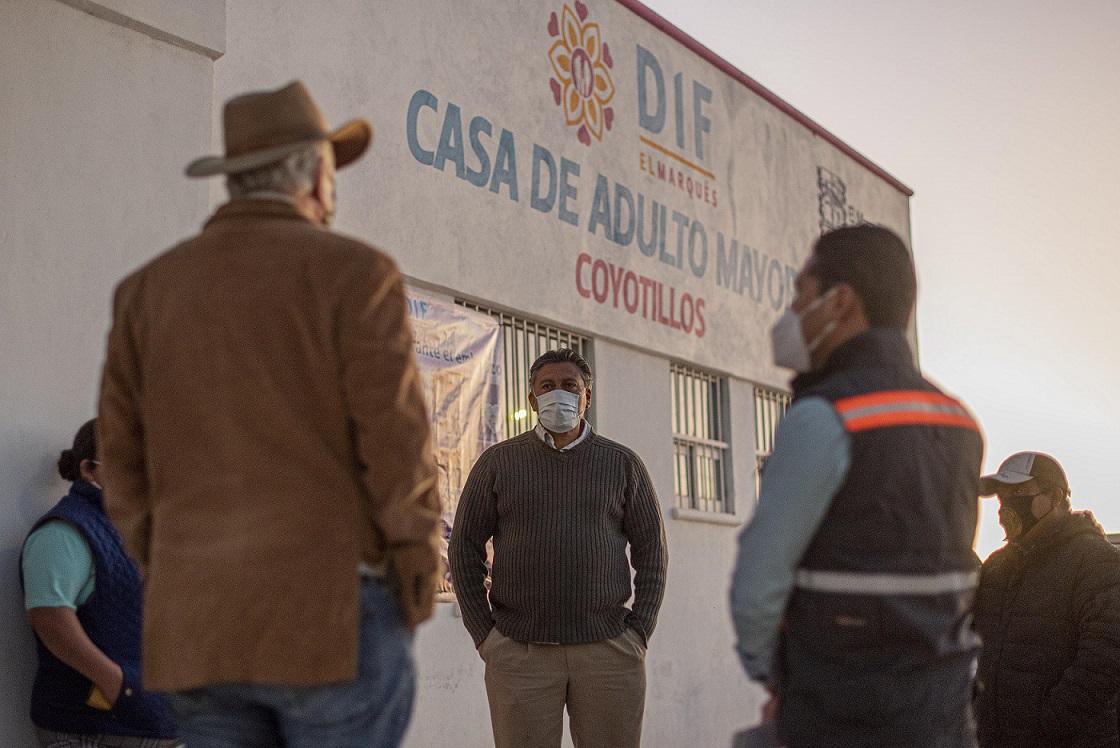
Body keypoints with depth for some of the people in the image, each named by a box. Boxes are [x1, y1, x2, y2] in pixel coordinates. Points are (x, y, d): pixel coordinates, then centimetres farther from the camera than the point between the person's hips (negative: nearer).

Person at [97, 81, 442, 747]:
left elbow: (128, 473, 10)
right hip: (334, 616, -5)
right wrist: (415, 603, -2)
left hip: (204, 627, 5)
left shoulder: (148, 290, 10)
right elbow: (398, 450, -10)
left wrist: (186, 596, 16)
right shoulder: (353, 273, -5)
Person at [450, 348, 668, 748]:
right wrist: (482, 633, 0)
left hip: (608, 648, 1)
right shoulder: (497, 462, 8)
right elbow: (465, 546, 8)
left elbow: (651, 550, 10)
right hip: (519, 651, 0)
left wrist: (640, 631, 0)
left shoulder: (623, 464, 10)